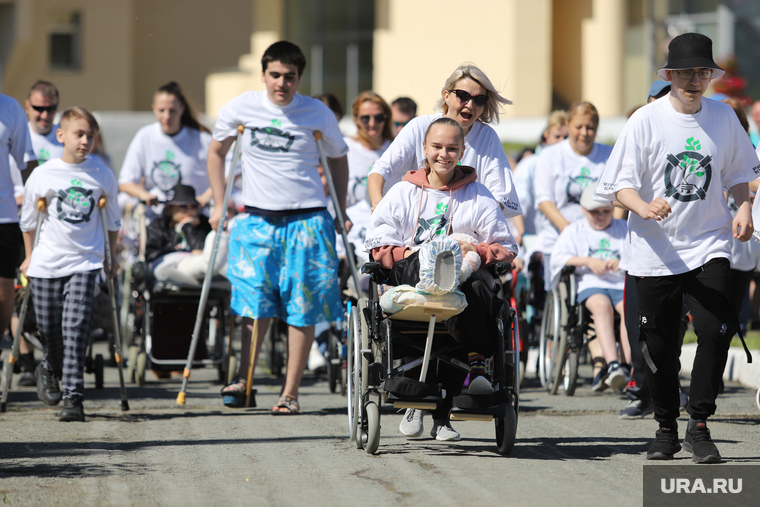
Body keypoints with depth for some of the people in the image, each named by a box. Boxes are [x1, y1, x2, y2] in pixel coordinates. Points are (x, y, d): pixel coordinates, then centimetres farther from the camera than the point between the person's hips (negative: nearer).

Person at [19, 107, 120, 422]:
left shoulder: (103, 177, 2)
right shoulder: (42, 175, -2)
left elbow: (112, 221, 15)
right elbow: (28, 221, 11)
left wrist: (112, 256, 17)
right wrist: (29, 257, 15)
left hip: (84, 262, -1)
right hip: (47, 263, 1)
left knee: (76, 327, -13)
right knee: (49, 328, 9)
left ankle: (73, 397, -14)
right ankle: (50, 369, 42)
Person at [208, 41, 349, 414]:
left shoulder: (318, 114, -2)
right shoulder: (241, 109, 0)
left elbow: (338, 160, 14)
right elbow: (216, 152, 15)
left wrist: (340, 212, 8)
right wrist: (220, 205, 11)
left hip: (307, 219, -1)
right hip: (257, 219, 1)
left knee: (302, 310, -2)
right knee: (255, 304, -5)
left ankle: (290, 392, 4)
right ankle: (244, 380, 7)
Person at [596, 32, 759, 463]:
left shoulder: (724, 117, 3)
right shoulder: (646, 121, -6)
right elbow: (619, 184, -7)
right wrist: (645, 208, -28)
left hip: (709, 245, 1)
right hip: (656, 251, -1)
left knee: (716, 329, -17)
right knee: (660, 346, 5)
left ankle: (699, 426, -6)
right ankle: (666, 428, 25)